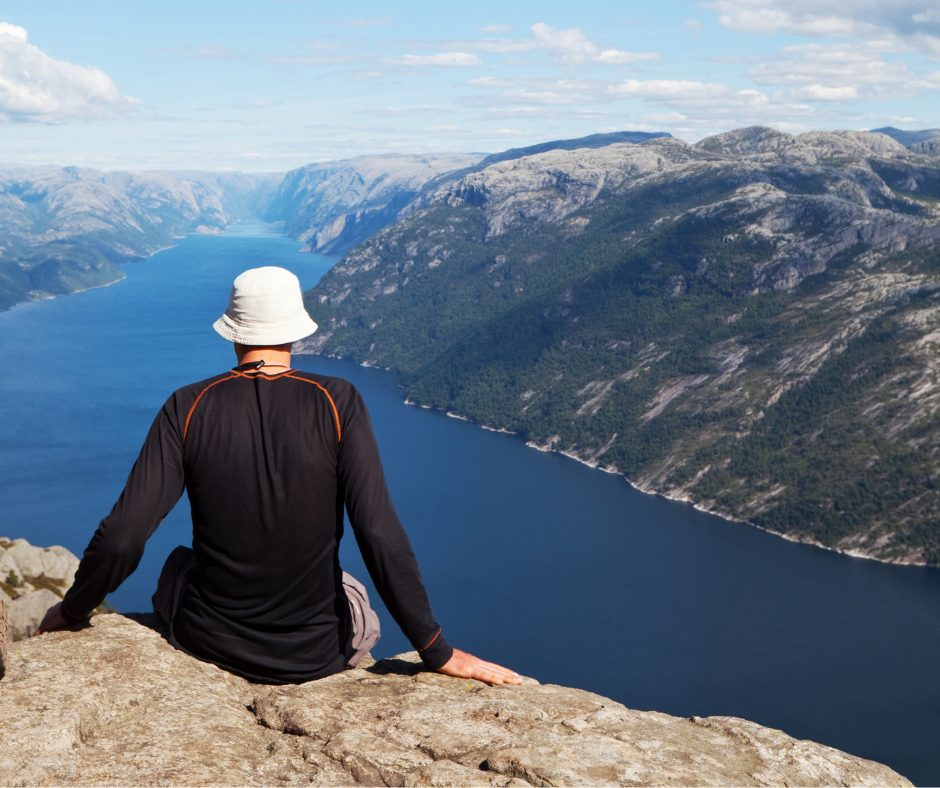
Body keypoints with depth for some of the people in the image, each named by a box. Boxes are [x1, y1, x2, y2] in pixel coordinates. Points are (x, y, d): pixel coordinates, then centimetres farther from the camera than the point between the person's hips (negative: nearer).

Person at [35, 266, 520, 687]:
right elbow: (381, 538, -20)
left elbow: (120, 539, -14)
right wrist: (439, 654, -12)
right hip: (315, 656, -1)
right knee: (360, 608, 35)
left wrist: (70, 612, 6)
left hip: (207, 644, 1)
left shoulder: (187, 408, -11)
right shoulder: (336, 404, -15)